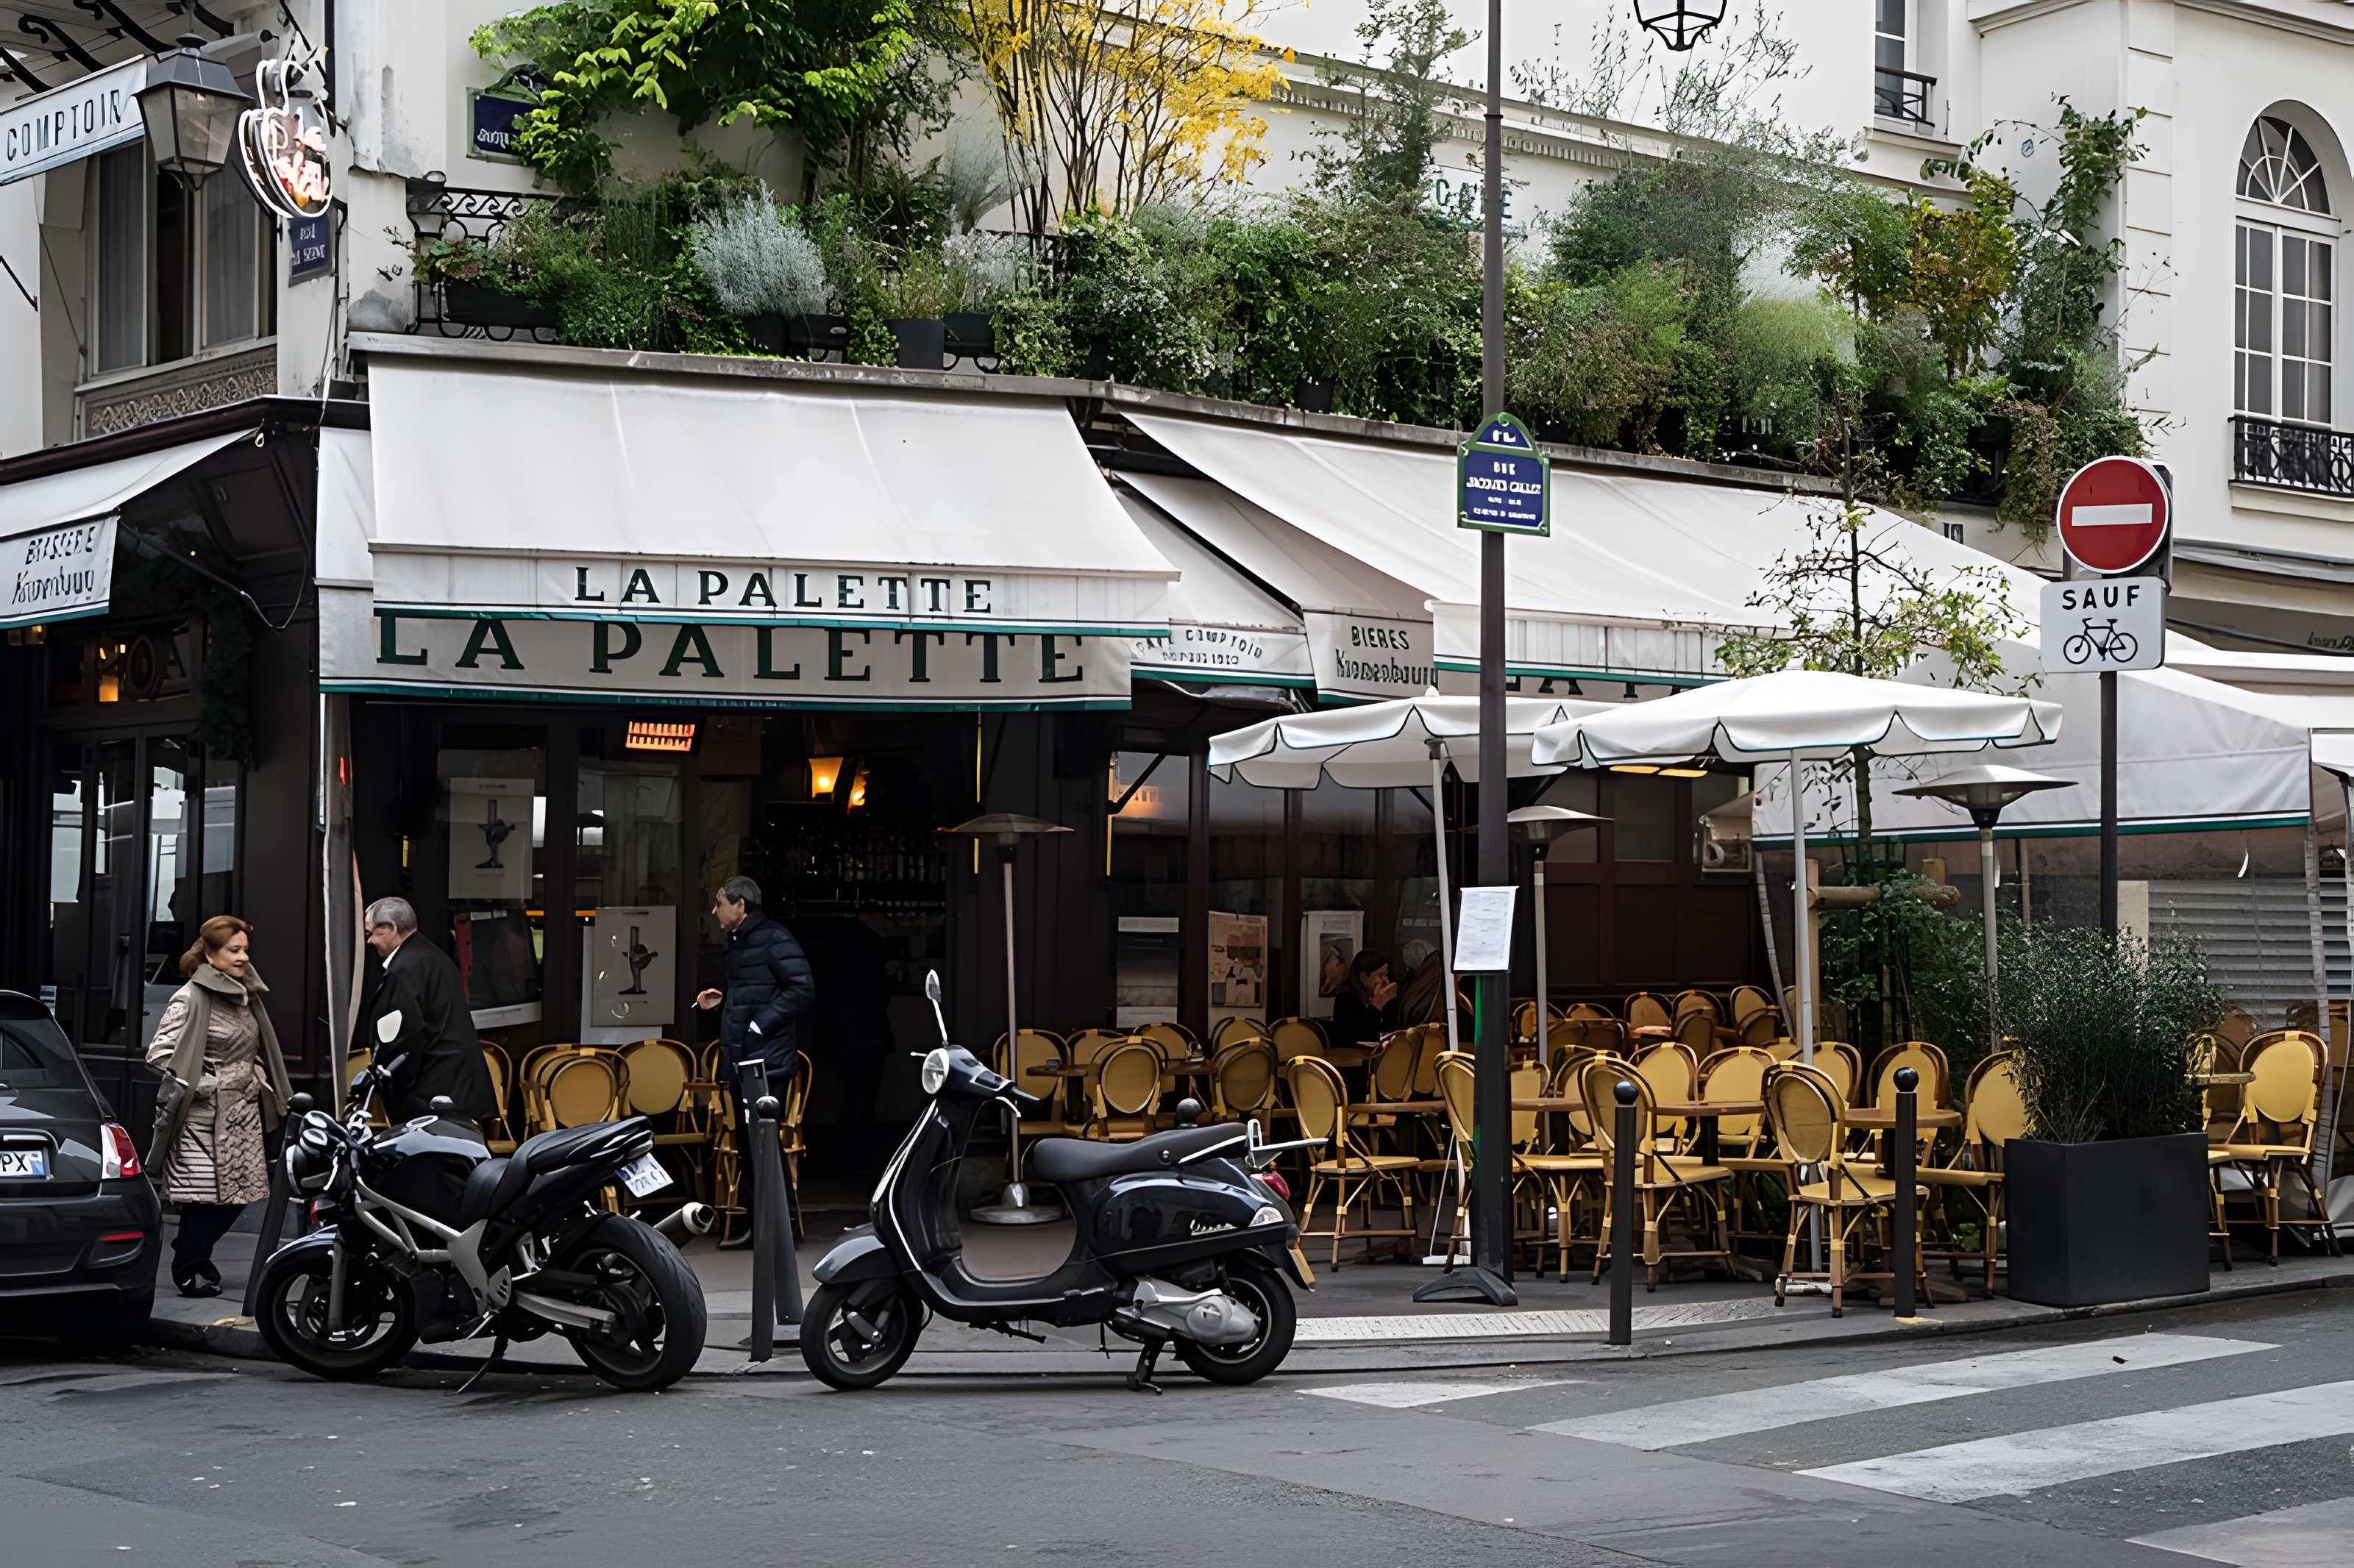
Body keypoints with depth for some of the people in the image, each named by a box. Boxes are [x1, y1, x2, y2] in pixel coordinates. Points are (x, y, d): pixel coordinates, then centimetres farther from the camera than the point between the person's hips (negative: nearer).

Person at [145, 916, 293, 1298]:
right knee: (205, 1195, -5)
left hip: (243, 1114, 7)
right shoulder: (190, 1000, -10)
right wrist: (194, 1084, -13)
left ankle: (191, 1250, 28)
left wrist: (260, 1084, 13)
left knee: (238, 1194, 7)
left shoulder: (246, 997, 14)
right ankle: (189, 1269, 13)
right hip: (203, 1115, -7)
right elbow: (160, 1053, -13)